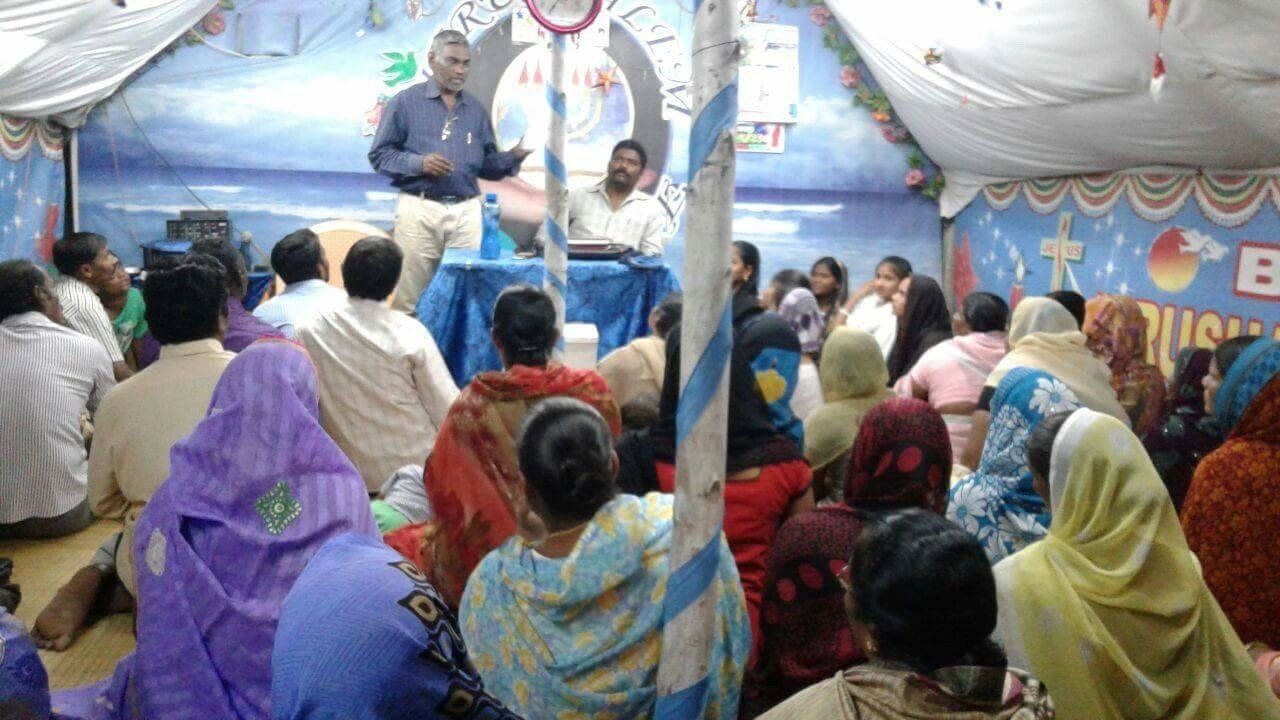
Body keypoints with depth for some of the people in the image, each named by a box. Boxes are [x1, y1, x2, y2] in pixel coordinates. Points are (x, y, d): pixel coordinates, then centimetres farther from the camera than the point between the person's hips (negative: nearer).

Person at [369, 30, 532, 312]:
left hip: (467, 211, 4)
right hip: (419, 209, -3)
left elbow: (487, 165, 16)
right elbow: (379, 155, -1)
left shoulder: (475, 108, 15)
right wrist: (419, 163, -16)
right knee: (409, 296, 0)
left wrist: (514, 156, -4)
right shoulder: (405, 102, 2)